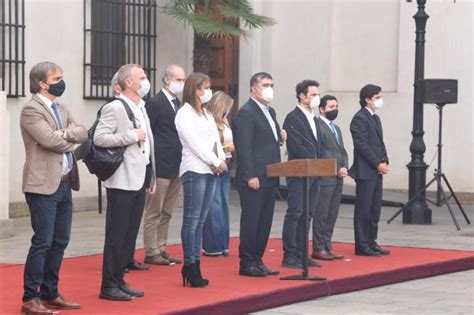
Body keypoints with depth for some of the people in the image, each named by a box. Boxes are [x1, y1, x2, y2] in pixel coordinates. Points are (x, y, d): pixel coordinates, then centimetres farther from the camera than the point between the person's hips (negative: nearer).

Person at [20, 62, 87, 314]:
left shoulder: (61, 108, 15)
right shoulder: (31, 110, -11)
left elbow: (83, 134, 9)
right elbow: (50, 140, -21)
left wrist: (68, 133, -11)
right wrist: (71, 142, -2)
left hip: (64, 184, 8)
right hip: (43, 186, -8)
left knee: (60, 242, 11)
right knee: (42, 242, -6)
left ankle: (50, 293, 20)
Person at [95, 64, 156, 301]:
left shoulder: (141, 108, 16)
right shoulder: (114, 108, -10)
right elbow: (99, 138, -19)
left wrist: (151, 178, 18)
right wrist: (131, 136, -17)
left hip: (139, 181, 8)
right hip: (122, 181, -8)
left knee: (130, 236, 10)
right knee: (116, 236, -3)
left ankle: (119, 281, 17)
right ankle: (108, 286, 3)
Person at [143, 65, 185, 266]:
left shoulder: (178, 104, 15)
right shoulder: (155, 103, -9)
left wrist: (181, 162, 11)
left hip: (175, 166, 8)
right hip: (160, 166, -8)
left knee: (166, 213, 12)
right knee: (154, 212, -1)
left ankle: (161, 250, 18)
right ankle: (151, 253, 3)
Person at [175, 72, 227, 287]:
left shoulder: (206, 114, 19)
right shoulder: (185, 114, -5)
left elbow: (215, 139, 14)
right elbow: (194, 143, -13)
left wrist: (221, 160, -3)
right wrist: (215, 162, -12)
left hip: (210, 171, 8)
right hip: (194, 170, -8)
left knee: (200, 221, 7)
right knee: (192, 221, -7)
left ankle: (195, 266, 9)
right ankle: (189, 266, -5)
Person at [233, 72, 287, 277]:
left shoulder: (270, 112, 17)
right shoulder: (246, 113, -11)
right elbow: (244, 148, -16)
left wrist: (280, 137, 4)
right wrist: (251, 176, -20)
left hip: (269, 178, 9)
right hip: (254, 178, -9)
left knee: (265, 221, 11)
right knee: (251, 220, -3)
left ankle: (257, 261, 18)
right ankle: (247, 263, 3)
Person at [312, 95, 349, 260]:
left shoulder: (336, 128, 20)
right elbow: (321, 153, -15)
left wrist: (344, 168, 1)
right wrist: (337, 169, -14)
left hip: (338, 179, 8)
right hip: (325, 178, -8)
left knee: (332, 215, 9)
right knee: (321, 214, -4)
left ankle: (327, 246, 15)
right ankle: (318, 248, 0)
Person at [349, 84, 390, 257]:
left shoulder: (375, 118, 17)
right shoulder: (360, 118, -12)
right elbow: (362, 145, -17)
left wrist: (384, 162, 5)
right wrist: (378, 164, -16)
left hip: (377, 171, 9)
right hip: (365, 171, -9)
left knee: (375, 209, 11)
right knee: (363, 209, -4)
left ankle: (371, 242, 17)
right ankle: (362, 246, 1)